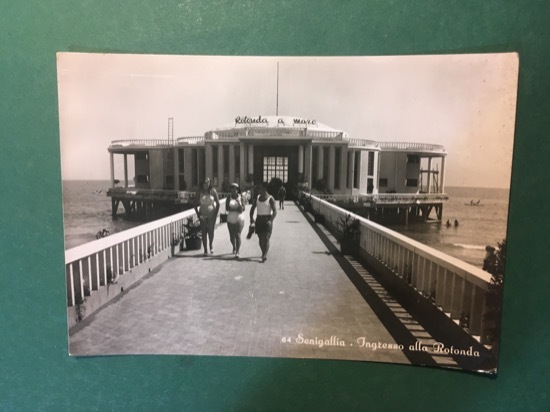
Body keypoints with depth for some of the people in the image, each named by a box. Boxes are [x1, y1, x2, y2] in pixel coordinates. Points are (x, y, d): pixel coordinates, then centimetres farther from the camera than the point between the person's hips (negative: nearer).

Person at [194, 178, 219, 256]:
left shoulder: (213, 191, -3)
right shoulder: (199, 192, -1)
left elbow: (218, 203, 1)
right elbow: (195, 204, 4)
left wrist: (216, 214, -3)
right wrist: (198, 214, -3)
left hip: (212, 215, -1)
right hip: (203, 215, 1)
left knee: (211, 232, 0)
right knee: (204, 232, 0)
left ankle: (211, 245, 26)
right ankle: (205, 250, 8)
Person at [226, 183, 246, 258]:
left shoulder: (241, 198, 0)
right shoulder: (228, 198, 3)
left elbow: (243, 209, -6)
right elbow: (227, 208, -4)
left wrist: (239, 203, -21)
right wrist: (237, 209, -11)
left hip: (239, 219, -2)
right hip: (230, 219, 2)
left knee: (238, 235, -14)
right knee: (232, 236, 9)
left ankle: (237, 252, -14)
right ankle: (234, 247, 40)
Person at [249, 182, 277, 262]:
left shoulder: (270, 198, -7)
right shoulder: (257, 197, 9)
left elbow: (275, 211, -11)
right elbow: (252, 208, 17)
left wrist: (271, 220, -23)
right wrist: (251, 217, 1)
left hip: (267, 220, -5)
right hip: (259, 219, 5)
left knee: (266, 238, -13)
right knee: (260, 239, 9)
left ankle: (265, 255, -19)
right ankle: (264, 253, 27)